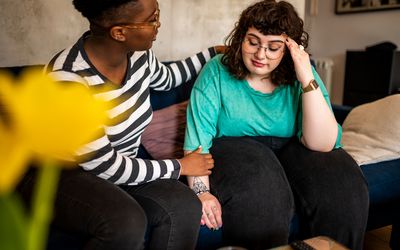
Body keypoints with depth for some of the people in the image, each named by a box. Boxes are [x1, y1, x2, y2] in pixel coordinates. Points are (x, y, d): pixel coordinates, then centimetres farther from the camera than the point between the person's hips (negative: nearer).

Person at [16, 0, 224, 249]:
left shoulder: (138, 54, -9)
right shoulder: (68, 80, -30)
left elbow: (166, 78, 18)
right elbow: (107, 167, -25)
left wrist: (211, 53, 18)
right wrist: (180, 167, -15)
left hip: (118, 165, 6)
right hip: (58, 174, -6)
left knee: (184, 208, -21)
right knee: (126, 224, -35)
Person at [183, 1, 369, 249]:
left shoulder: (300, 74, -6)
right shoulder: (217, 71, -9)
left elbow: (322, 144, -15)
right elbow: (197, 139, -12)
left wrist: (308, 82, -24)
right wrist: (201, 191, -25)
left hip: (289, 150, 3)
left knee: (341, 183, -22)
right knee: (258, 193, -34)